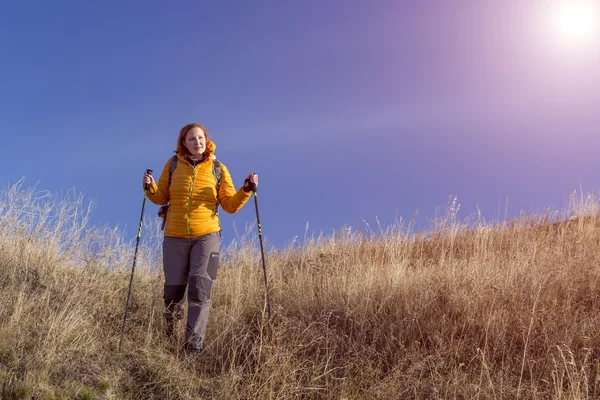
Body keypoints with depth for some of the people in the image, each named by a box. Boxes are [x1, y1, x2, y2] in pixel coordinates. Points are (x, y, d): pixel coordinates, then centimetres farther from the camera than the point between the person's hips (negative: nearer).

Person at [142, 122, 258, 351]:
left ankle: (195, 341, -9)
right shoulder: (173, 165, 4)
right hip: (175, 237, 1)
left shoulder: (218, 169, 2)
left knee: (200, 289, -14)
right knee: (173, 292, 4)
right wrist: (150, 187, -10)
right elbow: (162, 197, 10)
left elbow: (230, 205, 3)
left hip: (207, 236, -1)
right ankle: (170, 332, 32)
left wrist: (246, 190, -12)